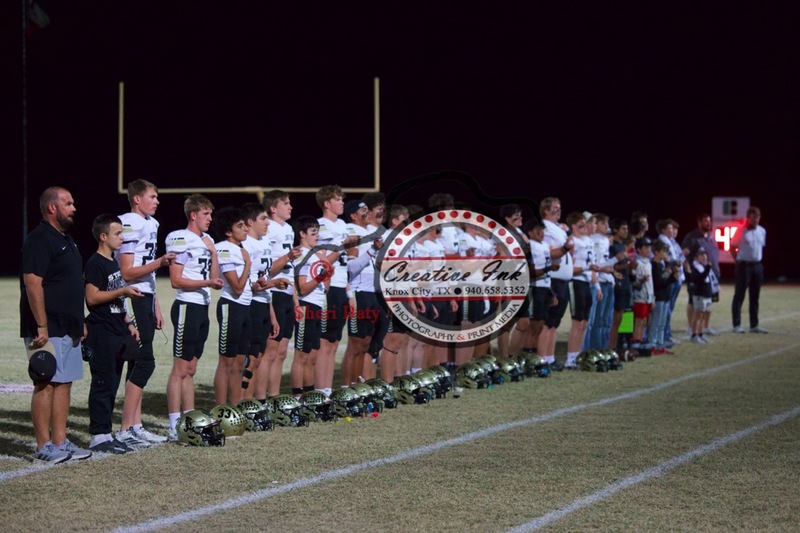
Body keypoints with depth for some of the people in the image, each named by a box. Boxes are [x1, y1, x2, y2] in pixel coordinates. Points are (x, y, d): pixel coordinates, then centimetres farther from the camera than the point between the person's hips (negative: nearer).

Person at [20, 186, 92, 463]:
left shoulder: (66, 240, 18)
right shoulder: (39, 240, -13)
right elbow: (33, 284, -20)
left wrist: (80, 323, 22)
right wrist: (41, 327, -23)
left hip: (68, 328, 10)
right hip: (47, 330, -10)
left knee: (64, 383, 10)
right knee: (46, 384, -7)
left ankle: (60, 442, 14)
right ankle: (44, 447, -4)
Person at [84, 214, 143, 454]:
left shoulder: (114, 263, 18)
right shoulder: (95, 263, -11)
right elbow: (92, 297, -19)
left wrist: (129, 324, 19)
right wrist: (122, 291, -19)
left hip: (117, 333, 9)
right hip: (101, 333, -9)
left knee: (112, 384, 10)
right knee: (102, 384, -7)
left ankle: (106, 434, 15)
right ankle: (99, 436, -4)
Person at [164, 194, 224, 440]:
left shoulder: (206, 240, 17)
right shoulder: (180, 239, -10)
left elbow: (214, 278, 15)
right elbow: (176, 280, -14)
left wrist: (213, 251, 4)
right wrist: (207, 283, -21)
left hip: (202, 307, 9)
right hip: (187, 307, -9)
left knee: (190, 369, 12)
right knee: (180, 369, -7)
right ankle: (174, 427, -7)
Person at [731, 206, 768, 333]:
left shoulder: (762, 231, 9)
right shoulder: (741, 231, -9)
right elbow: (732, 248, -5)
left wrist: (758, 260, 13)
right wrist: (738, 262, -4)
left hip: (757, 266, 6)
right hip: (744, 266, -6)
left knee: (755, 297, 10)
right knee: (739, 296, -2)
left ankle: (754, 325, 15)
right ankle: (737, 325, 0)